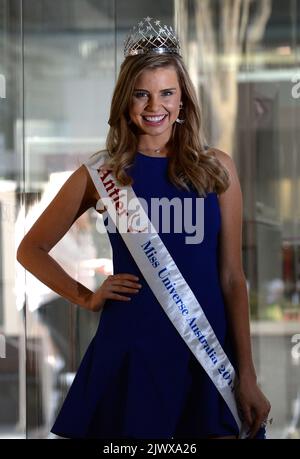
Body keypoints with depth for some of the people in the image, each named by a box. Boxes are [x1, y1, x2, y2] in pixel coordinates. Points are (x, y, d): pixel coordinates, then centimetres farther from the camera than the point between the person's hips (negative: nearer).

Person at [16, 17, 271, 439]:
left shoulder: (217, 169, 4)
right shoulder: (102, 174, 2)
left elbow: (231, 276, 2)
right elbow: (31, 250, 12)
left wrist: (247, 374, -1)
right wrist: (85, 298, 0)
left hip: (206, 350, 1)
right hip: (130, 352, -1)